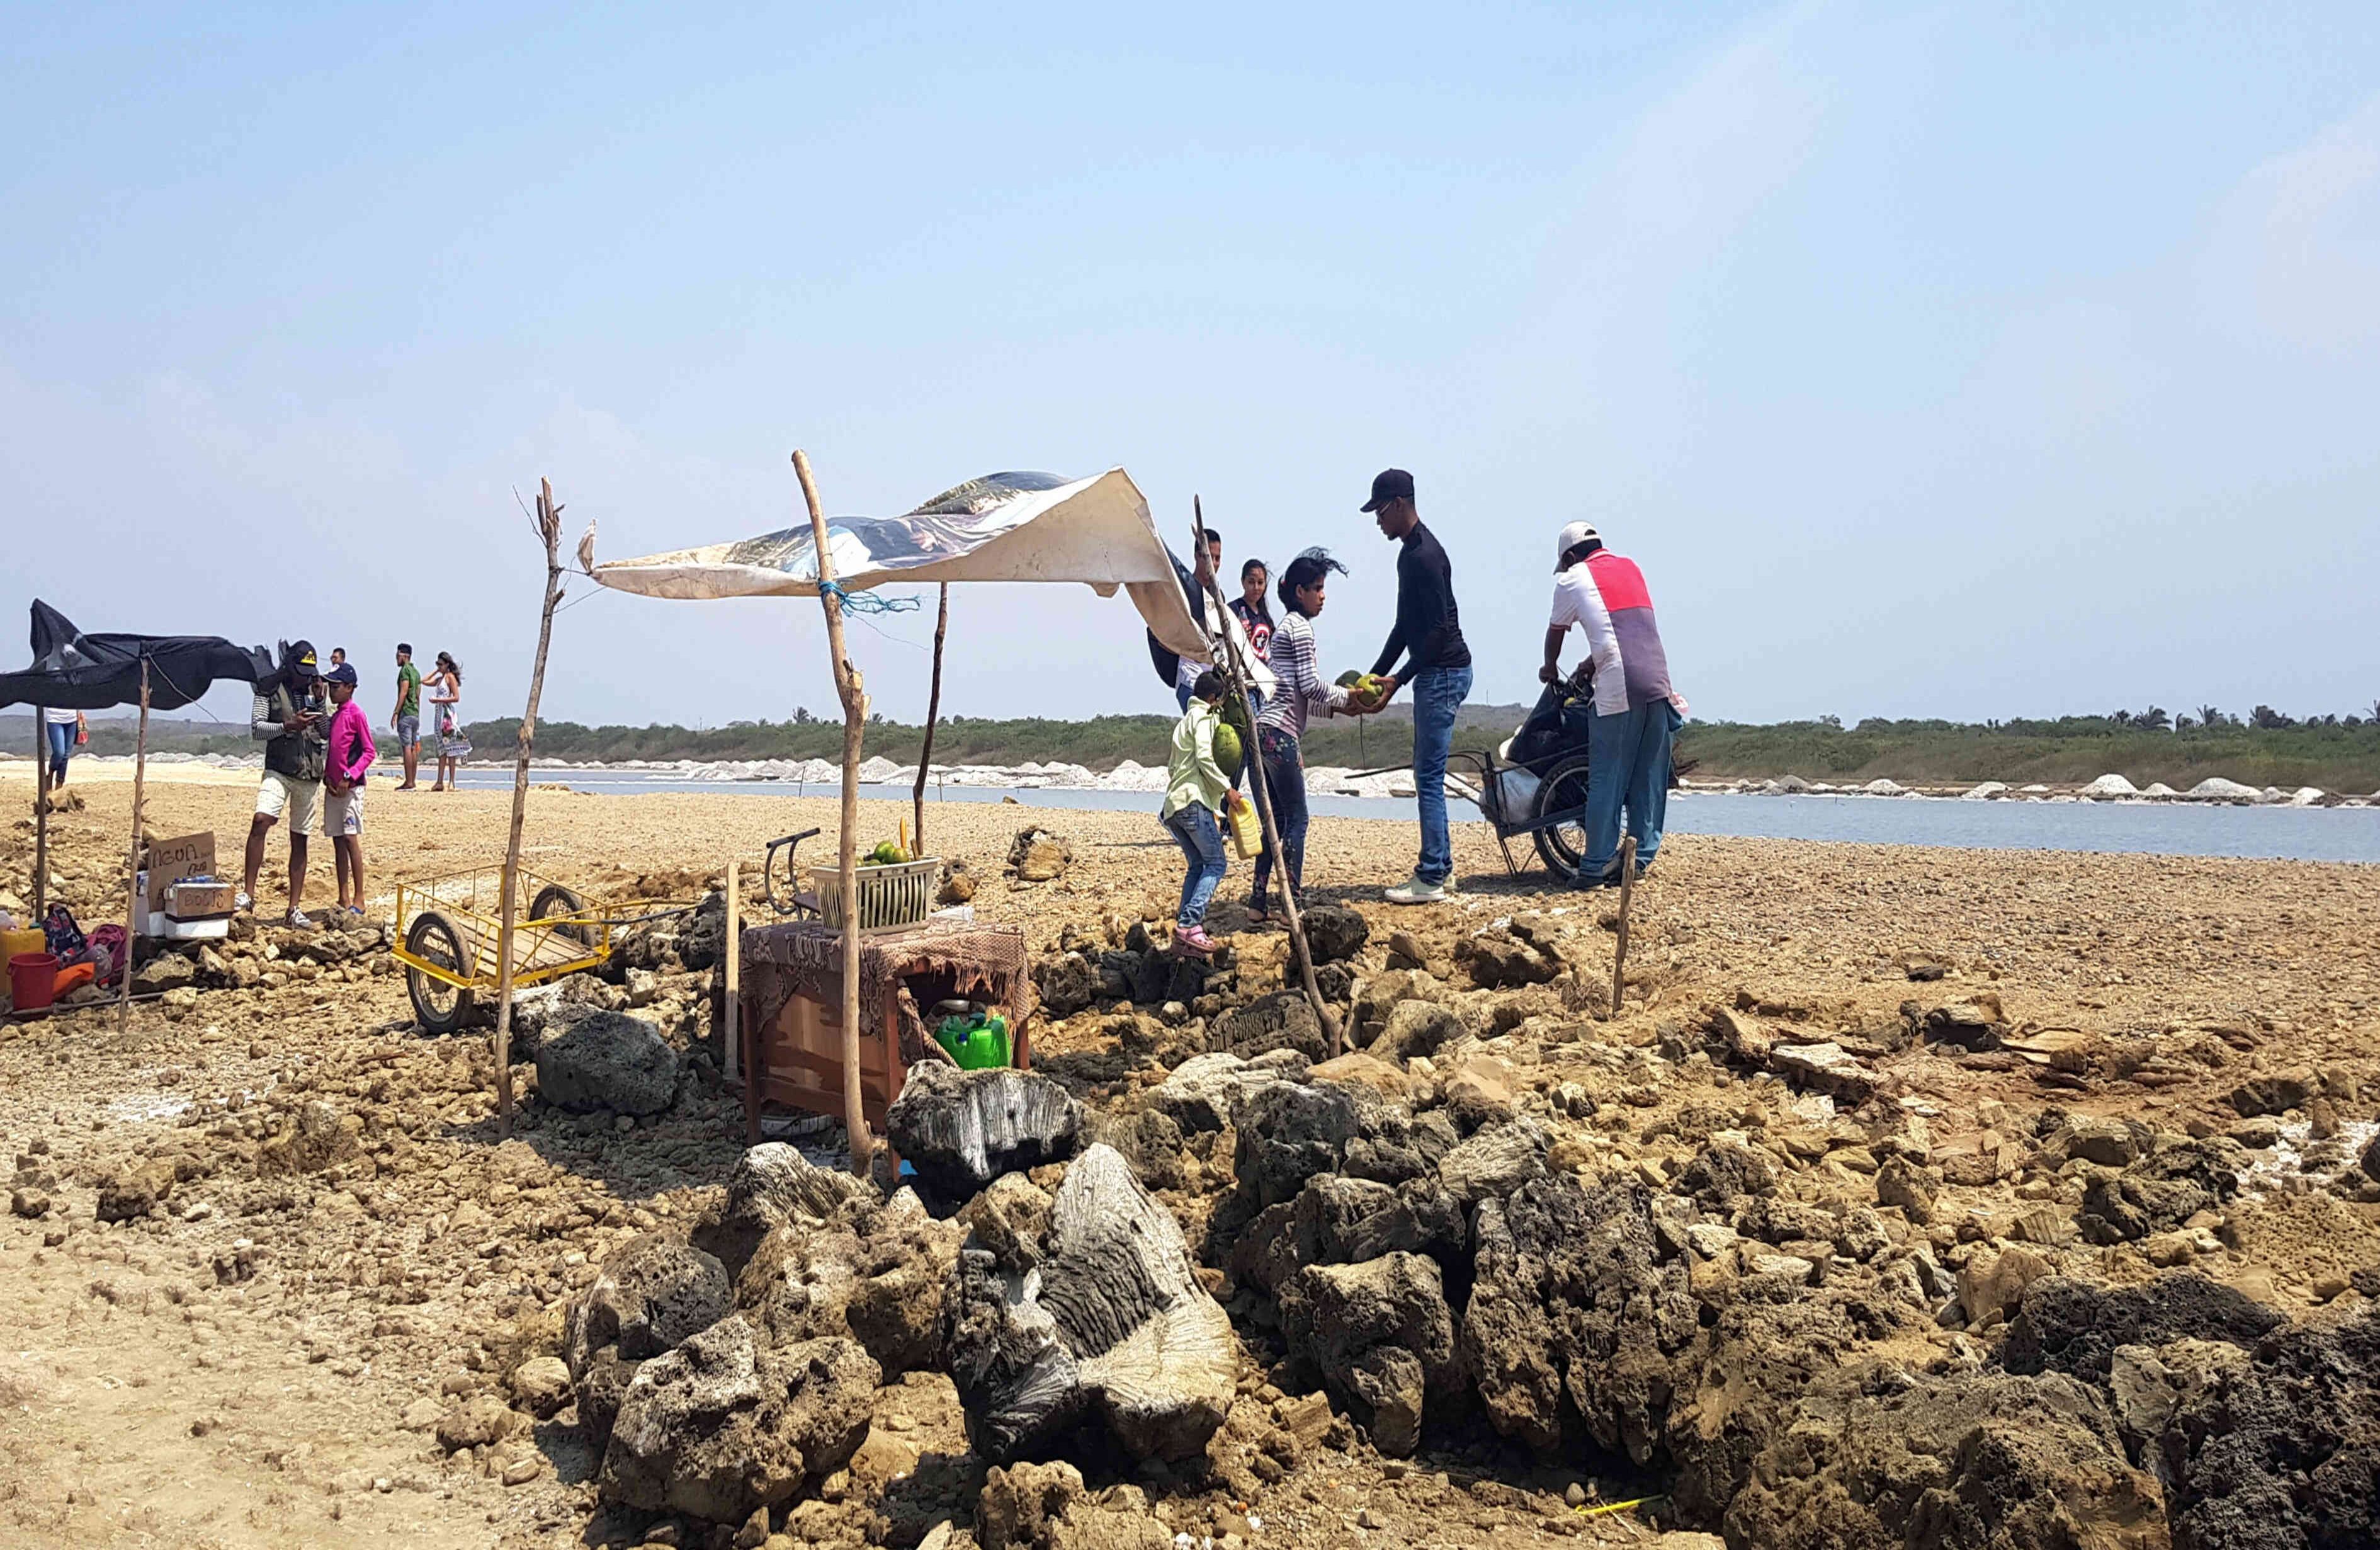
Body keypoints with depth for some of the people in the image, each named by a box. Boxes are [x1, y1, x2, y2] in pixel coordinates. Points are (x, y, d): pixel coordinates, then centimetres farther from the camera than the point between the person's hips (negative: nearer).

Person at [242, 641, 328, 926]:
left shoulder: (318, 691, 12)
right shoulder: (270, 689, 2)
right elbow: (256, 729, -4)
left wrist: (320, 701, -4)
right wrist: (289, 726, -18)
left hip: (310, 774, 3)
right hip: (278, 770, -3)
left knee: (299, 840, 6)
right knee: (260, 821, -24)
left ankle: (294, 908, 10)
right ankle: (248, 894, -18)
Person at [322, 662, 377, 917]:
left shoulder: (356, 714, -7)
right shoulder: (334, 716, 16)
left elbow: (370, 752, -11)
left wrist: (348, 777, -17)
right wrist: (327, 777, 4)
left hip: (351, 787, -8)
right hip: (333, 787, 8)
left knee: (351, 838, -10)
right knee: (338, 841, 7)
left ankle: (359, 899, -7)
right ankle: (344, 899, 11)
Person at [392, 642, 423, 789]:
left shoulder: (405, 670, -9)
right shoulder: (416, 671, 18)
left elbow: (403, 693, -16)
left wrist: (396, 713, -16)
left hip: (406, 713, -9)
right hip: (415, 714, 9)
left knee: (407, 747, -10)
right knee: (413, 748, 8)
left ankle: (409, 783, -13)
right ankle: (412, 782, 9)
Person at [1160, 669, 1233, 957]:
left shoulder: (1185, 720, 27)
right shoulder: (1203, 717, -1)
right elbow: (1204, 758, -14)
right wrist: (1227, 787, -10)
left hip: (1173, 804, 10)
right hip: (1193, 799, -10)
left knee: (1198, 864, 11)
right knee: (1215, 863, -10)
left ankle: (1185, 926, 2)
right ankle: (1189, 923, -23)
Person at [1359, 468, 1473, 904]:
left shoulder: (1425, 556, -16)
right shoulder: (1409, 554, 17)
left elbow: (1440, 629, -21)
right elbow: (1405, 625, 22)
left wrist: (1399, 679, -21)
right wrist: (1374, 675, 18)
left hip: (1444, 673, -11)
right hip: (1434, 674, 11)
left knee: (1429, 778, -8)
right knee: (1429, 776, 13)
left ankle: (1430, 879, -4)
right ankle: (1442, 869, 20)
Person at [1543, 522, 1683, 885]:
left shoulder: (1574, 579, 7)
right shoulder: (1631, 568, 22)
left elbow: (1556, 632, 20)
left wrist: (1550, 668, 38)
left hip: (1618, 691, -5)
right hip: (1658, 683, 5)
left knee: (1607, 782, -1)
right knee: (1649, 780, 10)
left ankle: (1596, 868, 1)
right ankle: (1641, 858, 14)